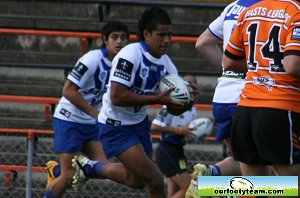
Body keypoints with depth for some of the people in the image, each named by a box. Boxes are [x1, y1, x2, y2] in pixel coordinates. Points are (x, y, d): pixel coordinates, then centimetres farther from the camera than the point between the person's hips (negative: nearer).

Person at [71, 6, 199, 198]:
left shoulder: (165, 63, 1)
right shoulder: (130, 56, -22)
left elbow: (174, 109, 5)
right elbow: (117, 97, -29)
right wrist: (157, 98, -30)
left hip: (140, 123, 9)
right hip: (116, 127, -8)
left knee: (137, 180, 23)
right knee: (155, 180, -15)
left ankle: (89, 167, 44)